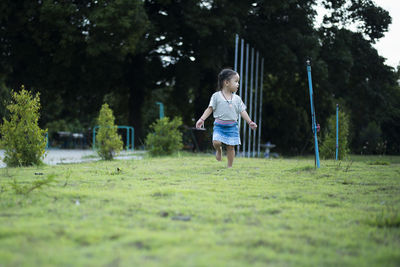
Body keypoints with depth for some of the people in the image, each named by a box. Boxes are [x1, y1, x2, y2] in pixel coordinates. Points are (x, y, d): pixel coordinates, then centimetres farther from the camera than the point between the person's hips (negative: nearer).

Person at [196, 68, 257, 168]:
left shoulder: (237, 98, 7)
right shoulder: (216, 96, -2)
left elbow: (242, 111, 9)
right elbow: (210, 109, -3)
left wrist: (250, 122, 0)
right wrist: (201, 119, -13)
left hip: (232, 126, 2)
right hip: (219, 125, -2)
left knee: (230, 147, 0)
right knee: (216, 142, -20)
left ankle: (230, 166, 12)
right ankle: (219, 150, 15)